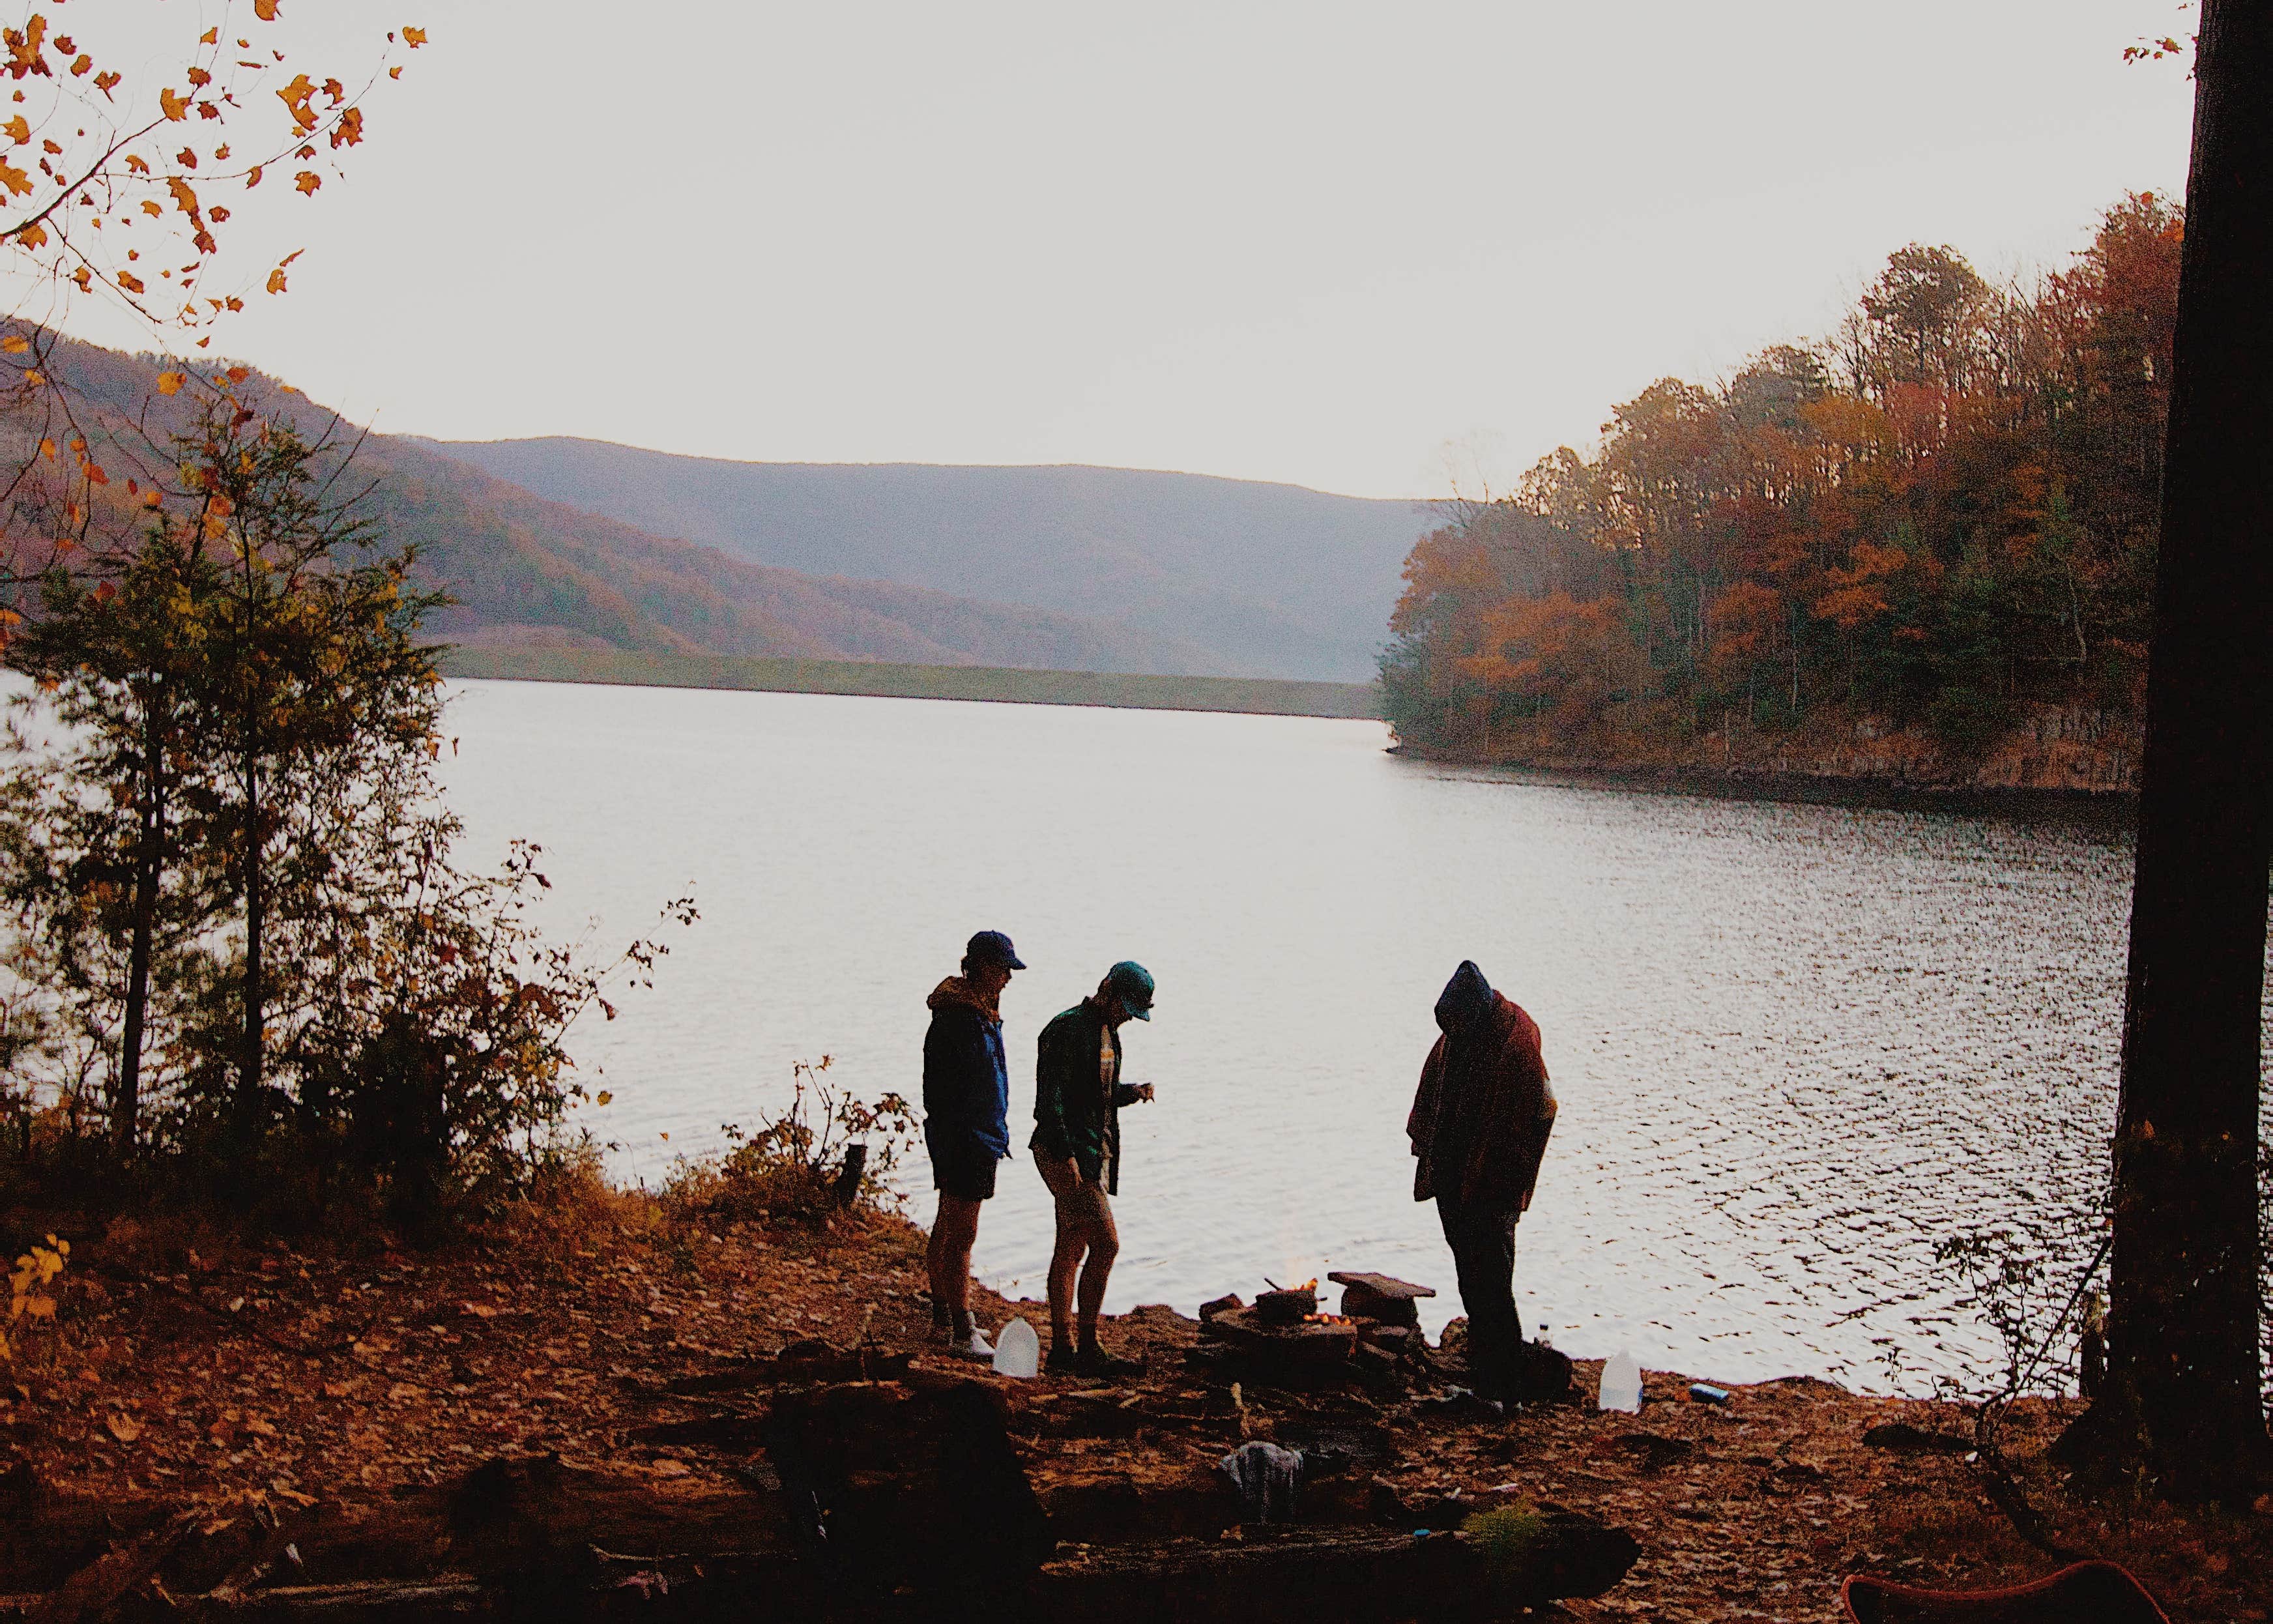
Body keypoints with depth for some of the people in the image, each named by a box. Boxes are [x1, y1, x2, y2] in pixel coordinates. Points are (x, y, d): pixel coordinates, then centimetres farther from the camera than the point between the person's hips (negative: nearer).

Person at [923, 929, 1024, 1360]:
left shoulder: (981, 1009, 14)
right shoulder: (956, 1015, -19)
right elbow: (941, 1091, -22)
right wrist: (952, 1152, -24)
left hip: (979, 1137, 11)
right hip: (965, 1141, -11)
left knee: (948, 1229, 18)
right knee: (960, 1237, -9)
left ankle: (943, 1319, 27)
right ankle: (962, 1333, -8)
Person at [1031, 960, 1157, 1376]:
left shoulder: (1107, 1032, 15)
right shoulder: (1066, 1029, -14)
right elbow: (1050, 1097, -19)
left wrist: (1132, 1092, 4)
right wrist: (1064, 1154, -24)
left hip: (1095, 1152, 10)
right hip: (1065, 1153, -10)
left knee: (1072, 1250, 10)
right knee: (1106, 1244, -12)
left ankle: (1063, 1348, 13)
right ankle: (1086, 1349, -6)